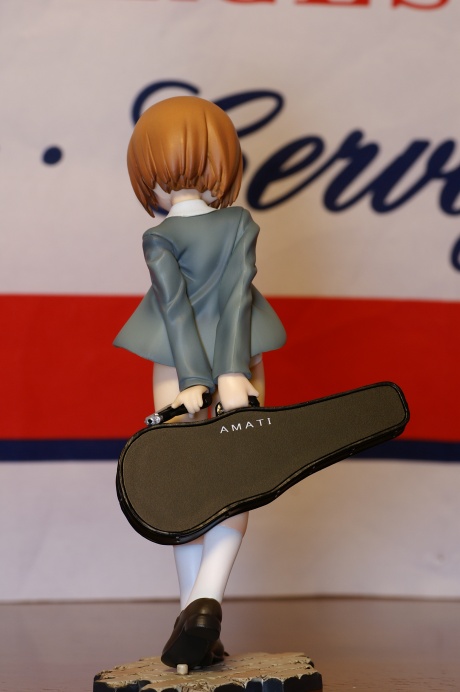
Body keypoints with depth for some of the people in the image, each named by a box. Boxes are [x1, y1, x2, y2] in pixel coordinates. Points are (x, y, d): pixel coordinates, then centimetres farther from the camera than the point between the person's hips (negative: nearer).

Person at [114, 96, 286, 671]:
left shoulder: (158, 239, -4)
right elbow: (237, 296, -10)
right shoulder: (241, 225, -1)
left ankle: (195, 620, 8)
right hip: (237, 370, 0)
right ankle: (207, 600, -19)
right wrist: (233, 372, -17)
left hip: (179, 372, 0)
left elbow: (175, 307, -11)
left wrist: (193, 381, -14)